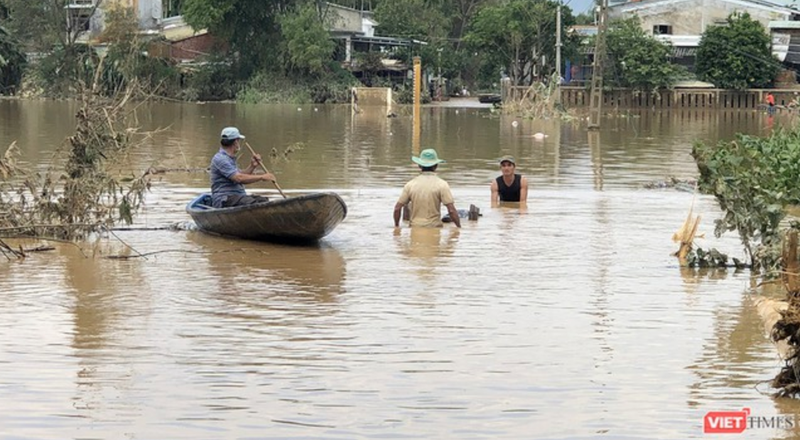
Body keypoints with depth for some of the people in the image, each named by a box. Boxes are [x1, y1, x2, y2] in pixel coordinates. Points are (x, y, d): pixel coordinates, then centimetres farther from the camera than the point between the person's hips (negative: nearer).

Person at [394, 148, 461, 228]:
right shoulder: (441, 184, -3)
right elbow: (452, 210, -8)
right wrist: (459, 227, 3)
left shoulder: (410, 184, 5)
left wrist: (396, 226, 22)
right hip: (434, 227, -3)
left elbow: (397, 208, 8)